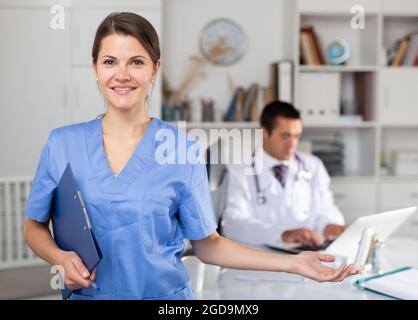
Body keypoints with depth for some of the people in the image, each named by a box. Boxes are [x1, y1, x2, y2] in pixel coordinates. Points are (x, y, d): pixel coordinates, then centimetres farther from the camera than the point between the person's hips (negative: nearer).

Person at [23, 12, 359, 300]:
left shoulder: (182, 150, -9)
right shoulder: (62, 143, -5)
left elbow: (206, 243, -3)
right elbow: (35, 226, 6)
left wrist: (292, 262, -11)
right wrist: (59, 257, -14)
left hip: (166, 294, -1)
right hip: (87, 293, 1)